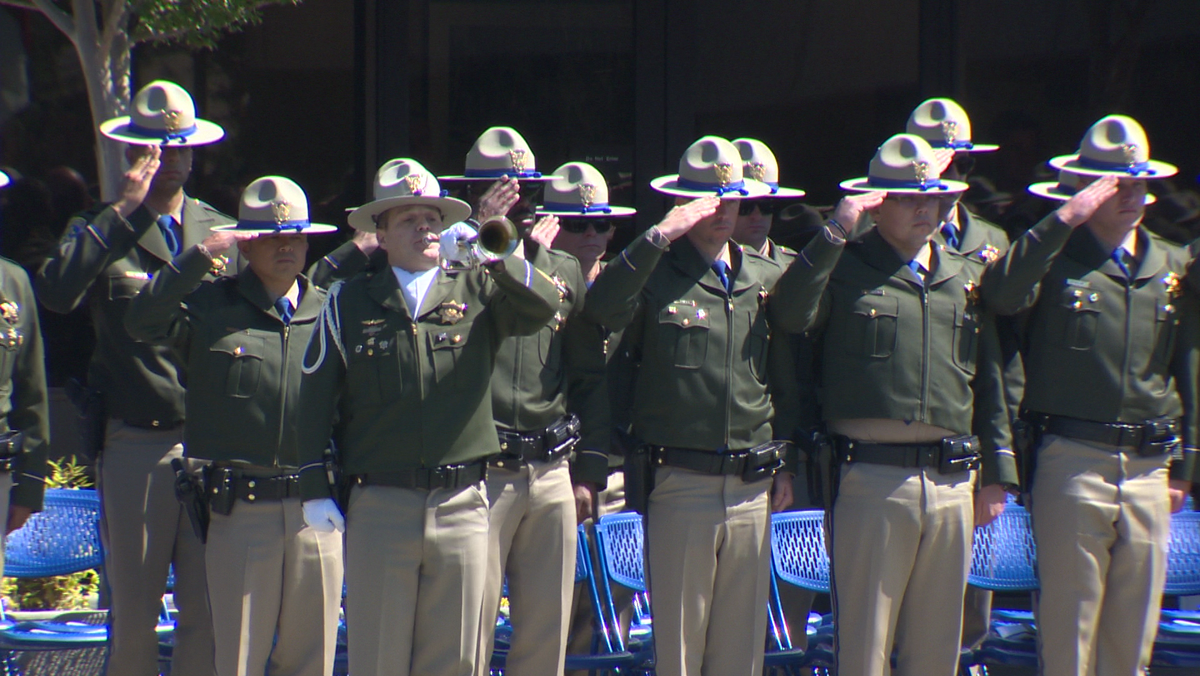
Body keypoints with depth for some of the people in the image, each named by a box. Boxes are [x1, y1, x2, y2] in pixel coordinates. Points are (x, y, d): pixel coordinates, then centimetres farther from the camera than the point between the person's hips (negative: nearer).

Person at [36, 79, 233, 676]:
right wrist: (120, 212, -15)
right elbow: (56, 292, -17)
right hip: (136, 443, -2)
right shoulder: (102, 233, 5)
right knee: (132, 612, 3)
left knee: (209, 610, 0)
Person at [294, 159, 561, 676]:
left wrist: (493, 258, -26)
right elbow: (316, 396, 6)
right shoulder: (348, 302, 6)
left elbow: (544, 307, -9)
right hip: (379, 508, -1)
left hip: (462, 505, 1)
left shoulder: (477, 291, 8)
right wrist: (315, 488, 0)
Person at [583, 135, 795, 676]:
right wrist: (660, 237, -25)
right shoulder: (656, 274, -2)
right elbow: (601, 308, -23)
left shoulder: (767, 277, 12)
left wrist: (787, 463, 14)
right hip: (680, 484, -4)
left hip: (753, 488, 4)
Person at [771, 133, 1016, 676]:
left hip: (952, 483, 5)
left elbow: (990, 381, 17)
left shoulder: (967, 278, 15)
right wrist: (834, 234, -17)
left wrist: (997, 474, 13)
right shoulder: (844, 268, 2)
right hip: (872, 481, -4)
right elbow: (789, 314, -18)